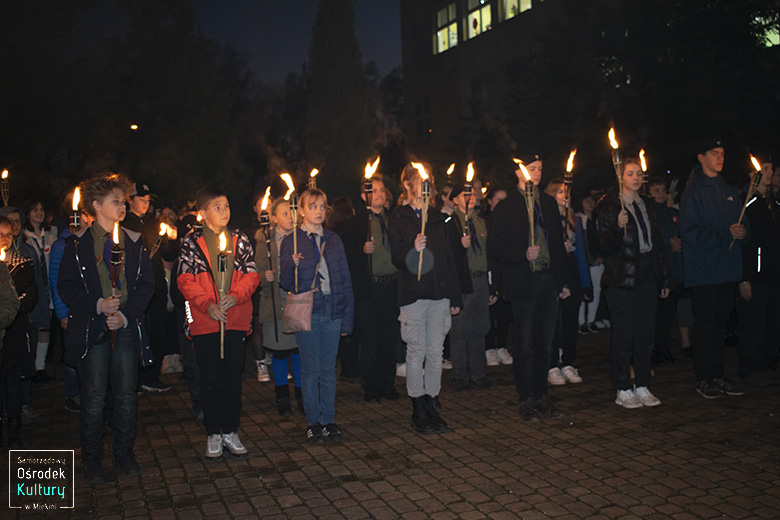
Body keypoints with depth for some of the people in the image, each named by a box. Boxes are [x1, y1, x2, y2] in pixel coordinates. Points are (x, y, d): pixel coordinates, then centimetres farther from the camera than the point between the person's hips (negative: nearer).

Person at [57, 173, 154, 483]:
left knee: (126, 397, 6)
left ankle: (124, 455, 22)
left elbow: (146, 285, 7)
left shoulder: (134, 242, 9)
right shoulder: (78, 243, 2)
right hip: (91, 329, -2)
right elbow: (66, 287, 1)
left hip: (127, 328, 2)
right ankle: (92, 461, 17)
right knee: (94, 399, 1)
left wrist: (126, 314, -6)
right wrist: (97, 304, -14)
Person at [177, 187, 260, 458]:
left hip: (236, 319, 2)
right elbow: (185, 280, -3)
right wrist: (207, 304, -15)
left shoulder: (240, 240, 7)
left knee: (233, 377, 8)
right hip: (205, 321, -2)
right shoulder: (192, 242, 0)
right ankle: (213, 434, 18)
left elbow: (252, 274, 4)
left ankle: (230, 431, 20)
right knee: (210, 378, 5)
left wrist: (236, 296, -14)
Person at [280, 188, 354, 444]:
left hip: (333, 310, 3)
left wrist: (347, 318, 5)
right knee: (311, 369, 3)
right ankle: (313, 422, 15)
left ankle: (328, 420, 18)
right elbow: (286, 283, -2)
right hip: (307, 311, -3)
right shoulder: (291, 241, 1)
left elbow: (345, 280, 10)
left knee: (329, 369, 8)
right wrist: (292, 265, -24)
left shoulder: (333, 240, 10)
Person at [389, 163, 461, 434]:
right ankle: (418, 410, 9)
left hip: (439, 293, 4)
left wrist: (455, 295, 12)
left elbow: (449, 258, 16)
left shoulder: (437, 217, 15)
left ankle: (432, 407, 16)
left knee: (436, 352, 6)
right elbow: (397, 258, -5)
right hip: (413, 294, -4)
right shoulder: (399, 218, 2)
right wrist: (413, 250, -27)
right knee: (416, 352, -1)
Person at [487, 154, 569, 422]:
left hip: (548, 280, 5)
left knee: (545, 344, 10)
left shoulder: (549, 203, 14)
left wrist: (561, 281, 12)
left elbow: (558, 243, 16)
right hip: (523, 282, -5)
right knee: (524, 346, 2)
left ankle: (540, 396, 21)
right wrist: (523, 254, -21)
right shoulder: (506, 206, -2)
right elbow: (495, 246, -6)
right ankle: (526, 399, 13)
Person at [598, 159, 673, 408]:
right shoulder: (611, 206, -4)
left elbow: (658, 243, 18)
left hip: (646, 277, 6)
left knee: (645, 334, 7)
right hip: (621, 279, -6)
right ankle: (622, 390, 7)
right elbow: (604, 246, -11)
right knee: (624, 336, -2)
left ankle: (642, 386, 18)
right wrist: (618, 227, -29)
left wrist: (665, 278, 16)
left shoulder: (647, 206, 15)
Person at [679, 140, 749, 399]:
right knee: (705, 324, -2)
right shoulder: (693, 192, -5)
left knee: (720, 323, 10)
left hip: (728, 270, 6)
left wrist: (742, 232, -5)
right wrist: (726, 234, -19)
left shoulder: (730, 191, 16)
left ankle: (717, 376, 19)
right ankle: (704, 379, 7)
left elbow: (743, 226, 19)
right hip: (703, 269, -6)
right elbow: (690, 232, -13)